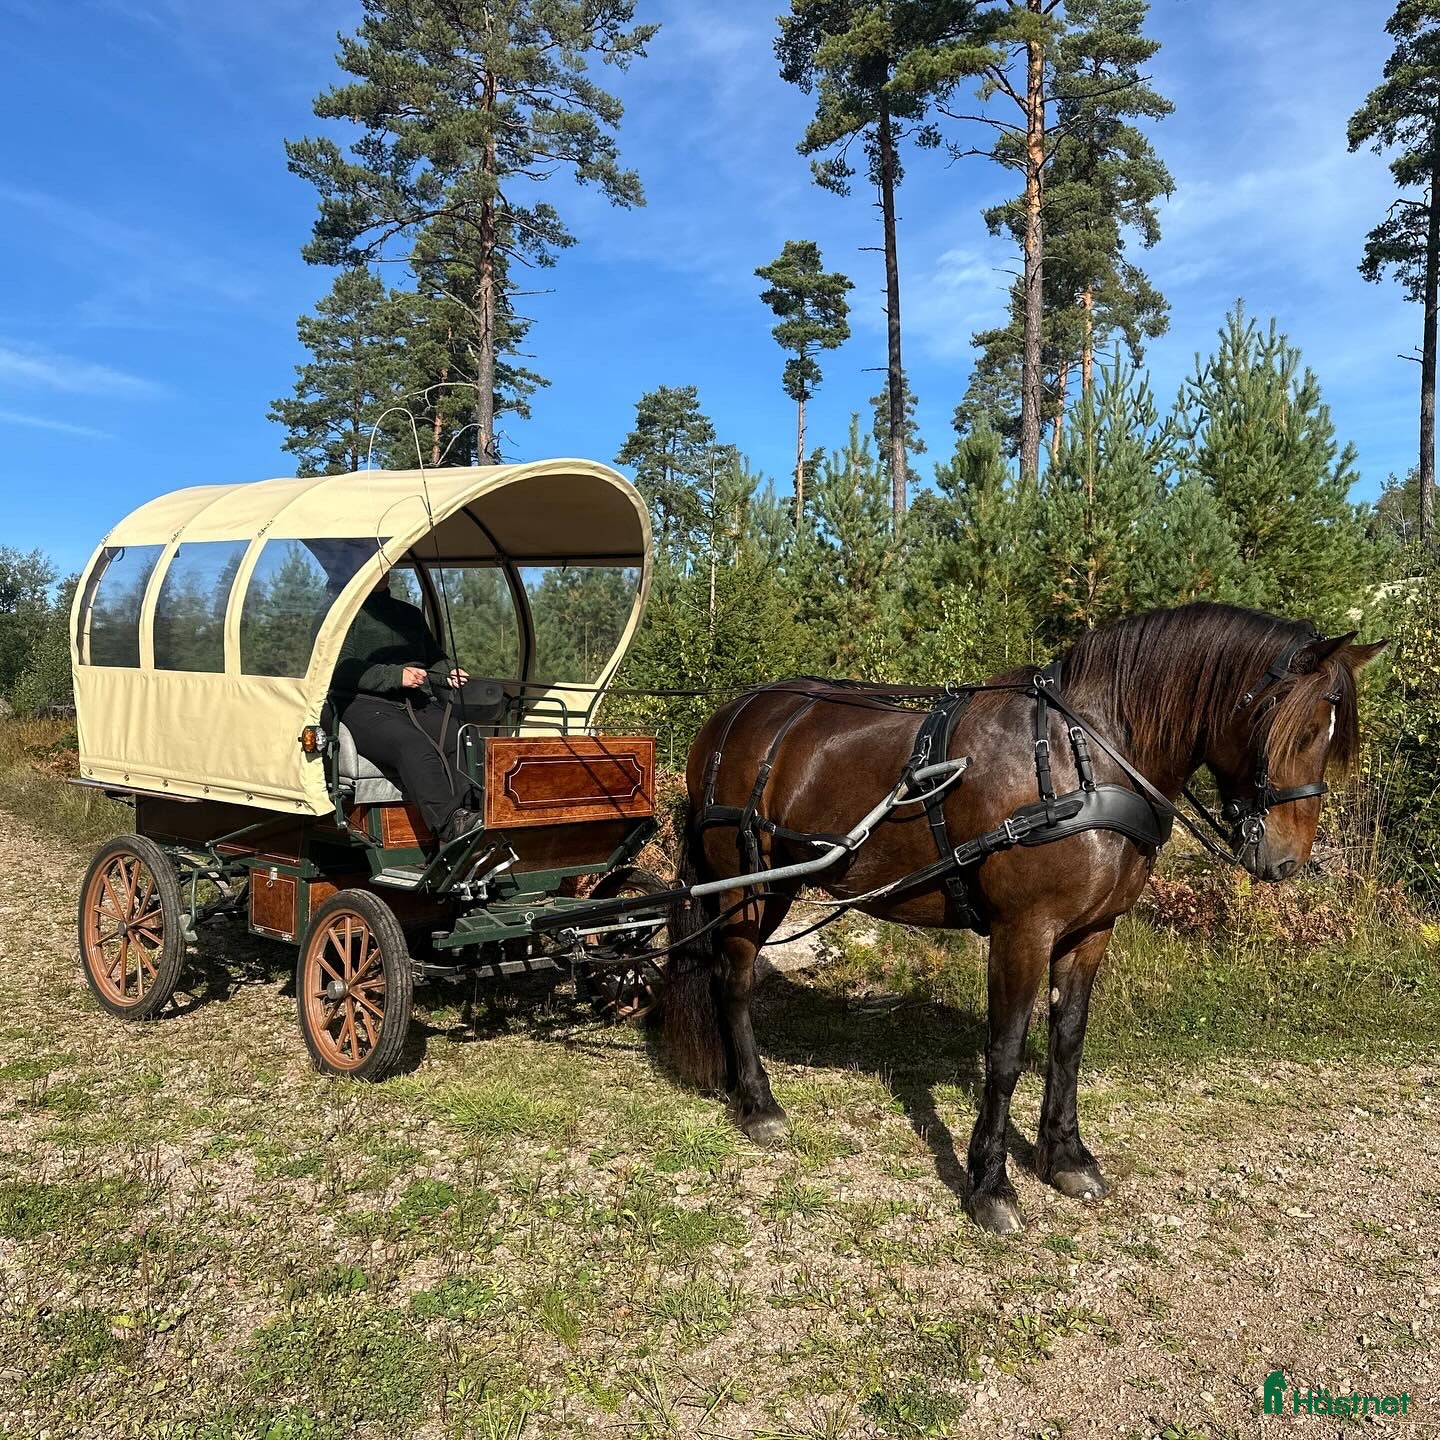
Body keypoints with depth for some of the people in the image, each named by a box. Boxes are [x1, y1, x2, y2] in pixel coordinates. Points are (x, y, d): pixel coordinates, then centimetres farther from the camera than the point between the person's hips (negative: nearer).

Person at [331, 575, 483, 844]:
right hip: (363, 705, -6)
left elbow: (435, 657, 34)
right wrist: (396, 676, -14)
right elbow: (340, 669, -5)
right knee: (414, 746, -36)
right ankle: (452, 826, -47)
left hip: (419, 703, 6)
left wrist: (448, 672, 9)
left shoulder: (410, 613, 30)